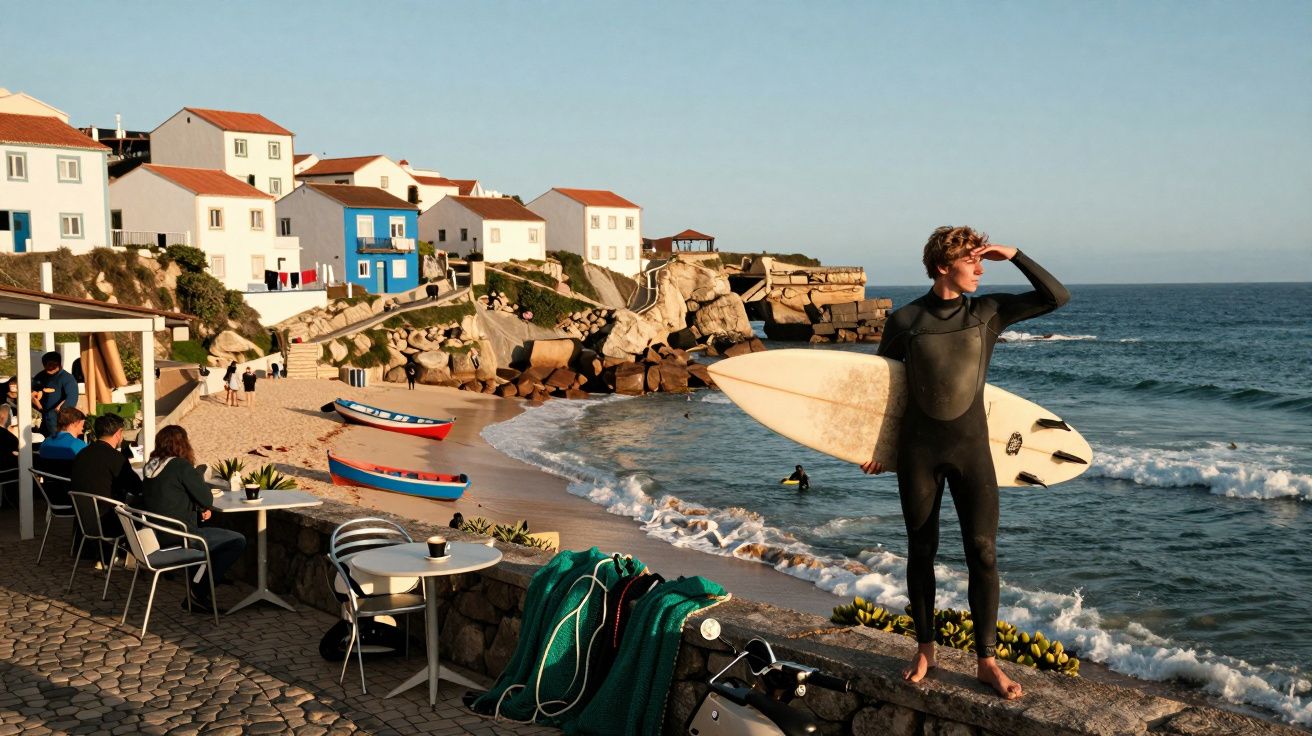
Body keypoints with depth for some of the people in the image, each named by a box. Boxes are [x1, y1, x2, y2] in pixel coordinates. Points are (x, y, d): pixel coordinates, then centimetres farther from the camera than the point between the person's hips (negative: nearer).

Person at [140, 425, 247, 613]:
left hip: (154, 535, 9)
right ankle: (199, 594, -2)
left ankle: (199, 590, 22)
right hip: (176, 537, -9)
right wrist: (197, 476, 6)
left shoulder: (151, 466, 10)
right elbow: (207, 500, -11)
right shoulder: (181, 466, -15)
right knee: (238, 541, -4)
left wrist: (202, 509, 7)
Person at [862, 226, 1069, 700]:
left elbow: (1056, 297, 0)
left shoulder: (988, 311, 2)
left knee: (982, 550, -6)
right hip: (918, 448, 0)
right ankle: (925, 649, 23)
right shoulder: (905, 320, -1)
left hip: (971, 446, 1)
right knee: (921, 551, 8)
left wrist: (1014, 256, -6)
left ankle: (986, 660, 5)